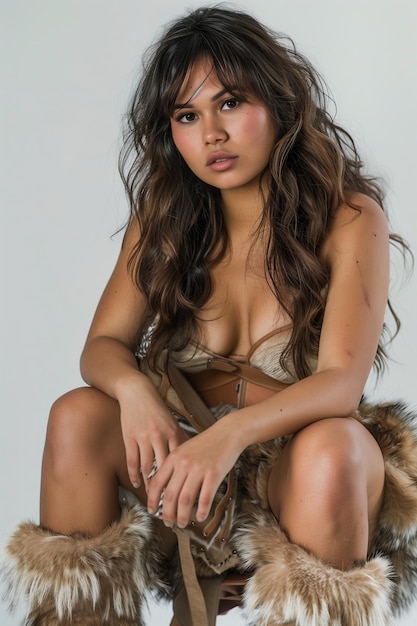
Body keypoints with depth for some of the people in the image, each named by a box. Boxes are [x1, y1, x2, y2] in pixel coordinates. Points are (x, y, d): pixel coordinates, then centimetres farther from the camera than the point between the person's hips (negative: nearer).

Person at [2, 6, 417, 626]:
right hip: (183, 458, 3)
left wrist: (232, 433, -41)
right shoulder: (163, 222, 2)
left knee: (330, 448, -36)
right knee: (77, 416, -24)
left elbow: (341, 381, -22)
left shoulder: (349, 218, -12)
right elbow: (103, 344, -2)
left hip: (299, 467, -3)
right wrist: (133, 387, -27)